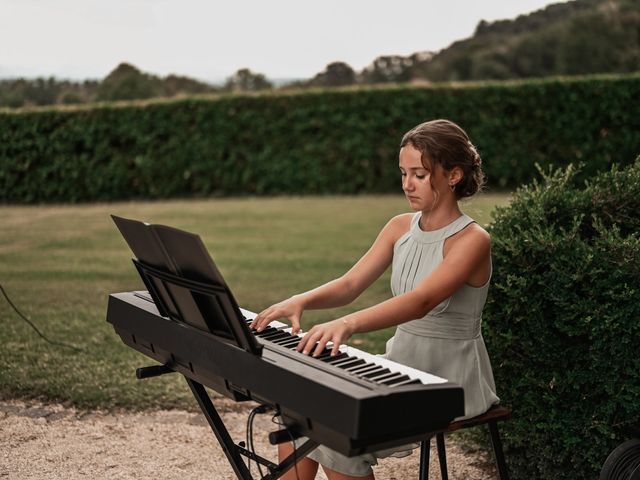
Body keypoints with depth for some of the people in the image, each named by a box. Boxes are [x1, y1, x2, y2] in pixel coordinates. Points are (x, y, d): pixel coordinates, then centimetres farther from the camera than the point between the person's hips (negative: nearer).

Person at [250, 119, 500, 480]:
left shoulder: (472, 240, -16)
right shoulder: (401, 227, 5)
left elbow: (421, 301, -33)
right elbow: (349, 285, -3)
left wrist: (348, 324, -48)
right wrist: (301, 301, -24)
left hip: (452, 381, -7)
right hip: (401, 367, 7)